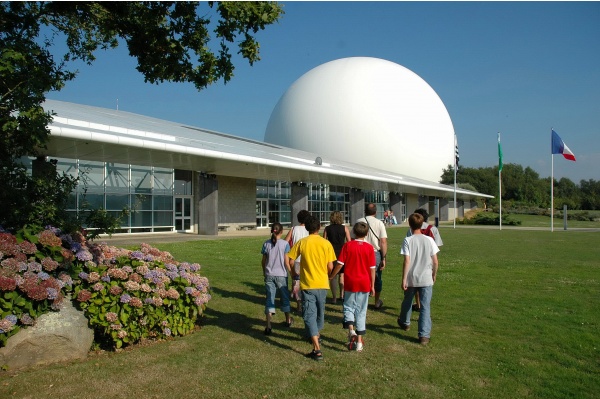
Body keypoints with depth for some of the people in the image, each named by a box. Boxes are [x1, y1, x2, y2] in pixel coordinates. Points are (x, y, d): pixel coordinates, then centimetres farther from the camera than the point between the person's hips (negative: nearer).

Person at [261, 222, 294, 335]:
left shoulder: (266, 244, -1)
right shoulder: (285, 244, -9)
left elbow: (263, 261, 5)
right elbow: (286, 262, -8)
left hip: (269, 275, 2)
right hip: (281, 275, -1)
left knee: (269, 298, 4)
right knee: (285, 297, 17)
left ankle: (268, 326, -6)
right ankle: (288, 320, 36)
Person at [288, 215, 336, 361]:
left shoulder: (301, 242, -6)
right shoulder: (326, 243, -4)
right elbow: (330, 267, -4)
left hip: (307, 285, -2)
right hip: (322, 284, 3)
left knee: (309, 315, -3)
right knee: (320, 312, 24)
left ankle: (317, 349, -12)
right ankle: (317, 334, 45)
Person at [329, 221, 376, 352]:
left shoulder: (347, 245, -5)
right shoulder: (369, 247, -3)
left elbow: (340, 264, -6)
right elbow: (372, 268, -3)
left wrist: (331, 276, 8)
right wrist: (372, 286, 5)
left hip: (350, 283, -1)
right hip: (365, 284, 1)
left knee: (349, 307, 13)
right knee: (361, 311, 10)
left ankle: (351, 330, -11)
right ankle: (359, 341, 13)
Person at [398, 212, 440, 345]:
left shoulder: (408, 240, -10)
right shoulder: (429, 240, -4)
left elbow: (407, 261, -15)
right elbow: (435, 261, -2)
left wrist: (404, 279, -10)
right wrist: (434, 274, 15)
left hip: (411, 279, 0)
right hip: (426, 279, 1)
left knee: (407, 302, 21)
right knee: (425, 307, 4)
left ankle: (404, 323, 44)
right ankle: (424, 335, 1)